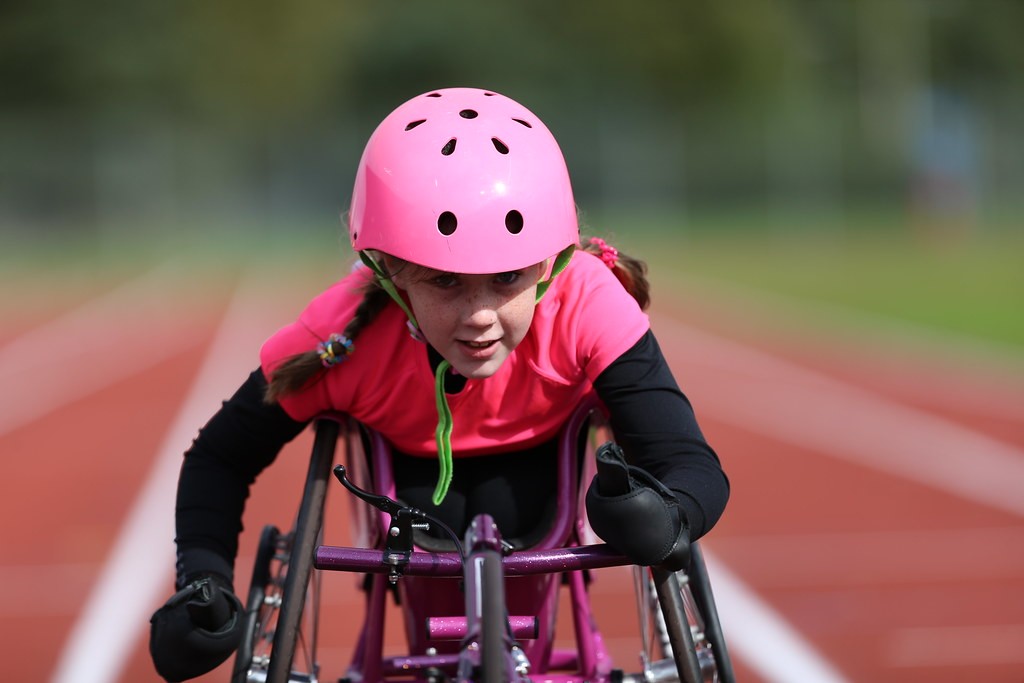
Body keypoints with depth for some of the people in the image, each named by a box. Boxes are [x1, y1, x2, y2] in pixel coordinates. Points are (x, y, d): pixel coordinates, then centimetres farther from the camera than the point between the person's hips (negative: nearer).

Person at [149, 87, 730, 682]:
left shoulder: (588, 303, -41)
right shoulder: (345, 336, -38)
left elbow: (696, 469, -43)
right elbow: (220, 458, -23)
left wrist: (665, 519, -69)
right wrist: (201, 583, -41)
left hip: (532, 471, -1)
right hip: (412, 471, 1)